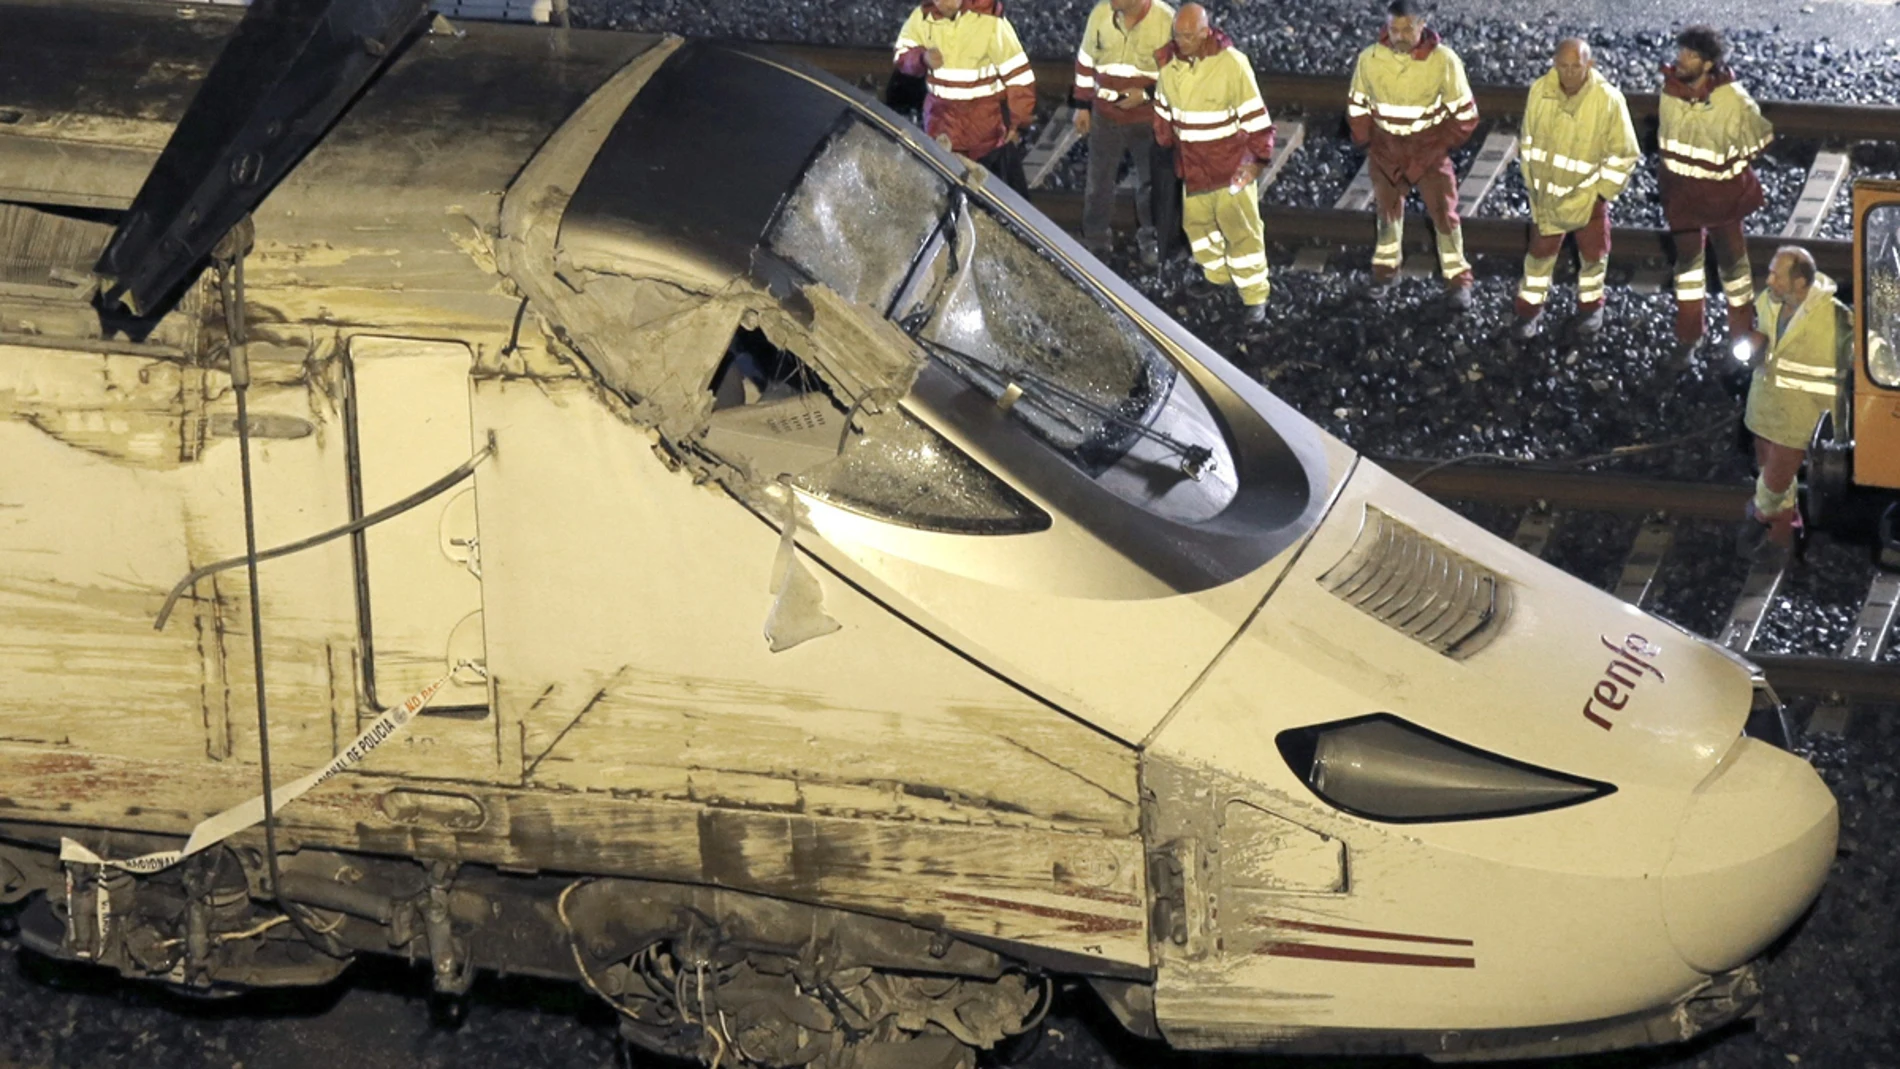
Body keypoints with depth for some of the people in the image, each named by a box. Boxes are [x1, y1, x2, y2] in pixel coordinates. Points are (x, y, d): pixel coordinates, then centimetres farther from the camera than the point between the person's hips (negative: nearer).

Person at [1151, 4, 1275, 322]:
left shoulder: (1231, 64, -22)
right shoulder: (1169, 63, -5)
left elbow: (1254, 114, -17)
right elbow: (1164, 107, 13)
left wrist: (1258, 158, -16)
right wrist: (1164, 138, 20)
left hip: (1230, 163, -6)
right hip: (1192, 164, 6)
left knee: (1241, 230, -2)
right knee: (1197, 222, 20)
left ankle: (1255, 296, 6)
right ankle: (1216, 275, 42)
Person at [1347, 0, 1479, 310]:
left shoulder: (1444, 60, -20)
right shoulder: (1370, 59, -15)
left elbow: (1464, 111, -8)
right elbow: (1357, 106, 2)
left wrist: (1447, 142, -4)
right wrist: (1366, 139, 1)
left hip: (1430, 149, -2)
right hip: (1387, 148, 2)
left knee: (1445, 214, 1)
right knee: (1388, 213, 17)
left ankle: (1458, 281, 13)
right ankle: (1384, 272, 34)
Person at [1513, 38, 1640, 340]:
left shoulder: (1609, 100, -24)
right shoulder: (1540, 91, -16)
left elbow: (1624, 154, -13)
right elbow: (1528, 139, 1)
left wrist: (1603, 192, -12)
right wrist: (1531, 181, 3)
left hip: (1588, 191, -1)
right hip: (1547, 192, 2)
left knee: (1593, 253, 15)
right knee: (1541, 250, 13)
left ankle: (1590, 306, 38)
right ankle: (1530, 308, 30)